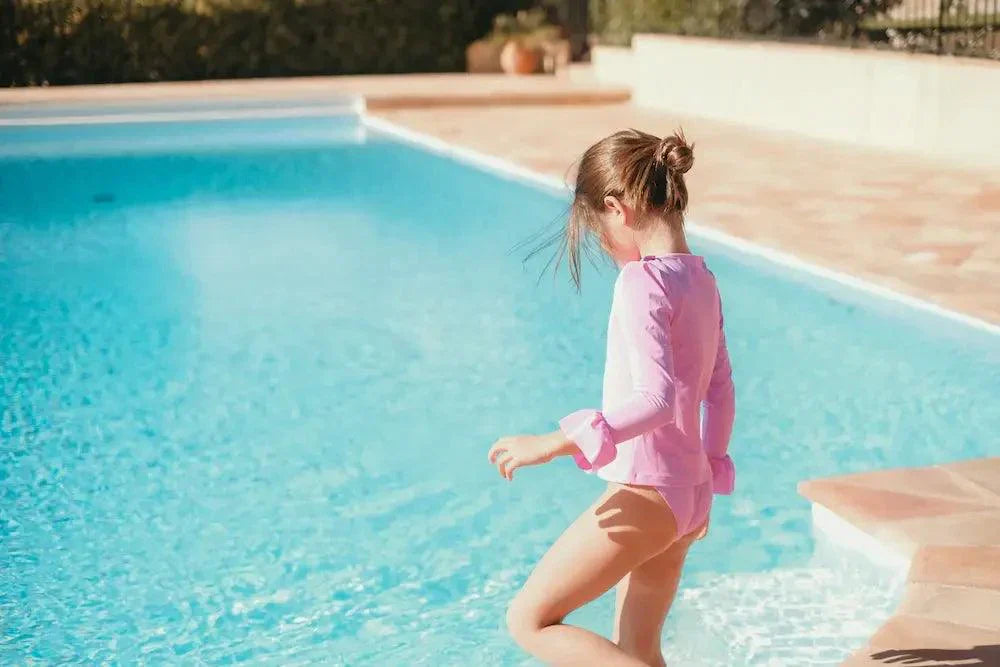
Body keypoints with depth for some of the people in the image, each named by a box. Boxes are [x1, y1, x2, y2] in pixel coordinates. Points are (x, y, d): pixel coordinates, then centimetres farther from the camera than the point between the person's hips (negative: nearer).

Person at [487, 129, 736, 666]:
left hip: (646, 492, -9)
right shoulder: (700, 279, 9)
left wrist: (558, 443, -30)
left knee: (529, 620, 2)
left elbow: (655, 398, -29)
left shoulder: (642, 281, -18)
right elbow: (721, 392, 16)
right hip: (687, 492, 9)